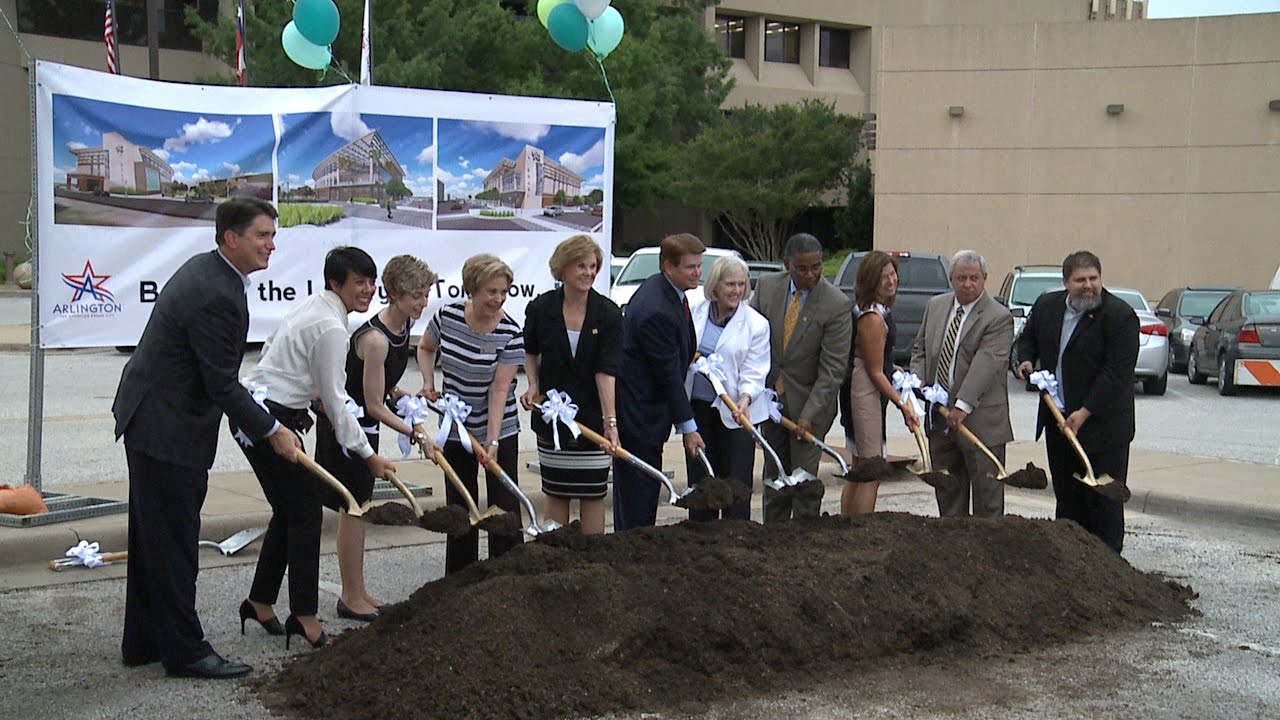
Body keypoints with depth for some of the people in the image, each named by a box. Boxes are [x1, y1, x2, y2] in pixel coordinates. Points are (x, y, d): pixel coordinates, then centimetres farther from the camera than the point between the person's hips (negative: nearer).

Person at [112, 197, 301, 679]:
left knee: (152, 539, 17)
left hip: (149, 418, 11)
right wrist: (271, 432, -11)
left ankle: (144, 641, 26)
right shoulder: (217, 296, -25)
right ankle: (183, 650, 7)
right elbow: (222, 385, -21)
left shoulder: (204, 270, 8)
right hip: (167, 430, -11)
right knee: (173, 542, -2)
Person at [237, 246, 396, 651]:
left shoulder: (312, 307, 12)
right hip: (271, 420, -10)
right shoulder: (331, 328, -18)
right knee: (305, 511, -6)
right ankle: (304, 618, -6)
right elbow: (335, 401, -15)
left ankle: (260, 603, 22)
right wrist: (368, 455, -9)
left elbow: (269, 349, 23)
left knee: (289, 510, 14)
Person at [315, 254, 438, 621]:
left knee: (358, 507, 14)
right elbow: (374, 406, -25)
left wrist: (395, 392, 1)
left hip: (363, 423, 9)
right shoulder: (375, 339, -29)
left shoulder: (403, 324, -2)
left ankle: (356, 592, 22)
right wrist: (417, 435, -26)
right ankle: (351, 597, 7)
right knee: (352, 508, -2)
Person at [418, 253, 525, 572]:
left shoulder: (510, 334, -17)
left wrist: (492, 441, -24)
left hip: (499, 429, -3)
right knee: (459, 504, 11)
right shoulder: (447, 316, -8)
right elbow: (426, 348, 13)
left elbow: (499, 390, -19)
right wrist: (428, 382, -2)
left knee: (504, 506, -1)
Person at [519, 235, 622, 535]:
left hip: (593, 416, -1)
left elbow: (606, 370, -15)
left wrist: (610, 420, -24)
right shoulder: (541, 308, -4)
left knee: (592, 494, 3)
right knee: (555, 493, 8)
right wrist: (533, 385, 0)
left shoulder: (608, 313, -8)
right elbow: (530, 352, 16)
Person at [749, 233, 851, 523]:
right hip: (770, 397, 4)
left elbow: (832, 369, -17)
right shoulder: (766, 287, -4)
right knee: (773, 476, 12)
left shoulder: (836, 305, -17)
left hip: (809, 401, -4)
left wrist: (809, 415, -22)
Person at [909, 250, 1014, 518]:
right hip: (939, 419, 6)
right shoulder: (935, 306, 11)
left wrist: (963, 405, -28)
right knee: (947, 493, 14)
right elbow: (920, 349, 17)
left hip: (980, 422, -6)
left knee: (987, 496, 0)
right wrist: (918, 382, -2)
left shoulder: (999, 317, -10)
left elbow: (986, 363, -20)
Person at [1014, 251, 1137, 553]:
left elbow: (1117, 372, -18)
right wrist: (1024, 360, 2)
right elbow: (1028, 338, 24)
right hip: (1058, 420, 6)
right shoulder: (1046, 306, 6)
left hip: (1101, 424, -6)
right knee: (1067, 496, 14)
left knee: (1104, 501, -1)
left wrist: (1086, 413, -21)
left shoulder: (1119, 315, -15)